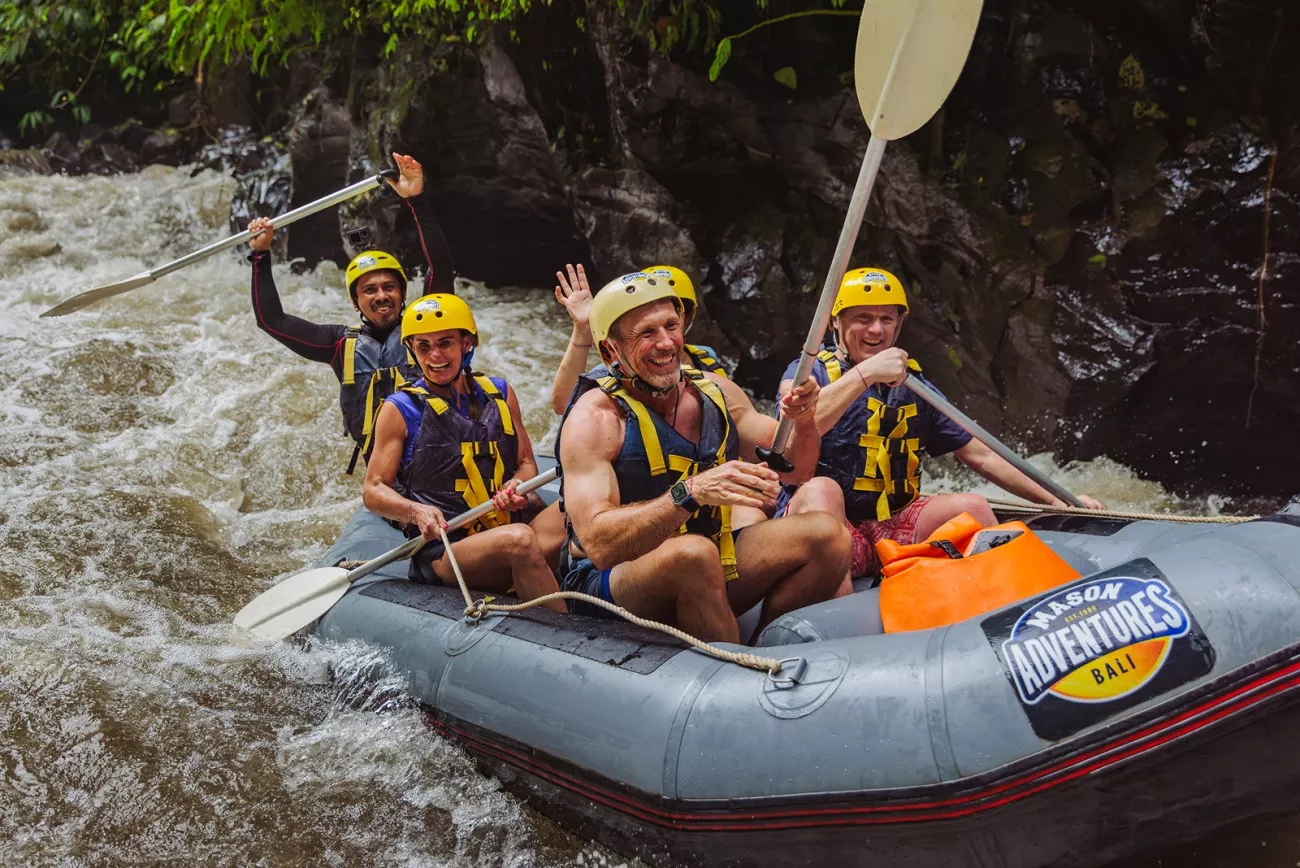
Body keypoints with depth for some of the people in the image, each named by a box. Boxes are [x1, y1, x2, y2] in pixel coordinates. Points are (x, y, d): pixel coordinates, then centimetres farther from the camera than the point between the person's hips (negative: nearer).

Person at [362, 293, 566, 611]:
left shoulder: (499, 393, 14)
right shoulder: (400, 409, 3)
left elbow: (526, 462, 21)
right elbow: (373, 490, 3)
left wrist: (516, 486, -3)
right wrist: (415, 511, -17)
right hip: (440, 554, -5)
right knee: (519, 539, -35)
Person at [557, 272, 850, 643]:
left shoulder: (714, 392, 2)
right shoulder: (595, 417, -17)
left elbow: (793, 470, 9)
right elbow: (600, 545, -28)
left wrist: (804, 422, -13)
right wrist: (690, 492, -39)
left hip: (703, 574, 6)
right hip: (610, 582, -6)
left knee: (827, 534, -9)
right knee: (693, 552, -36)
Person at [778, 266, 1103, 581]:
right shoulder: (811, 372, 2)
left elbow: (981, 456, 19)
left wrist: (1055, 500, 15)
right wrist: (865, 373, -27)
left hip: (894, 527, 5)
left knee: (971, 505, -18)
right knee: (822, 492, -37)